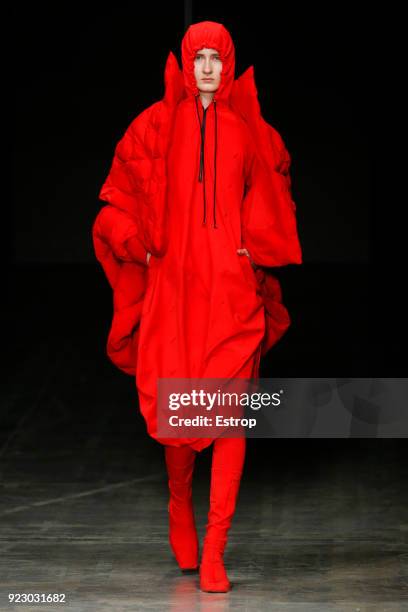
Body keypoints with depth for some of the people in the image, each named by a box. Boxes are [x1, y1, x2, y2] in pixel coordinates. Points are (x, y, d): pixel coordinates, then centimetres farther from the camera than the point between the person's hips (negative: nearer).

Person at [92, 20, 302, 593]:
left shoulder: (250, 131, 6)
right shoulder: (156, 127, 6)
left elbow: (273, 197, 17)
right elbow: (122, 192, 12)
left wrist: (258, 247, 4)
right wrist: (142, 245, 1)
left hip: (234, 286, 0)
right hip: (174, 285, 0)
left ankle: (214, 550, -9)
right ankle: (180, 505, 32)